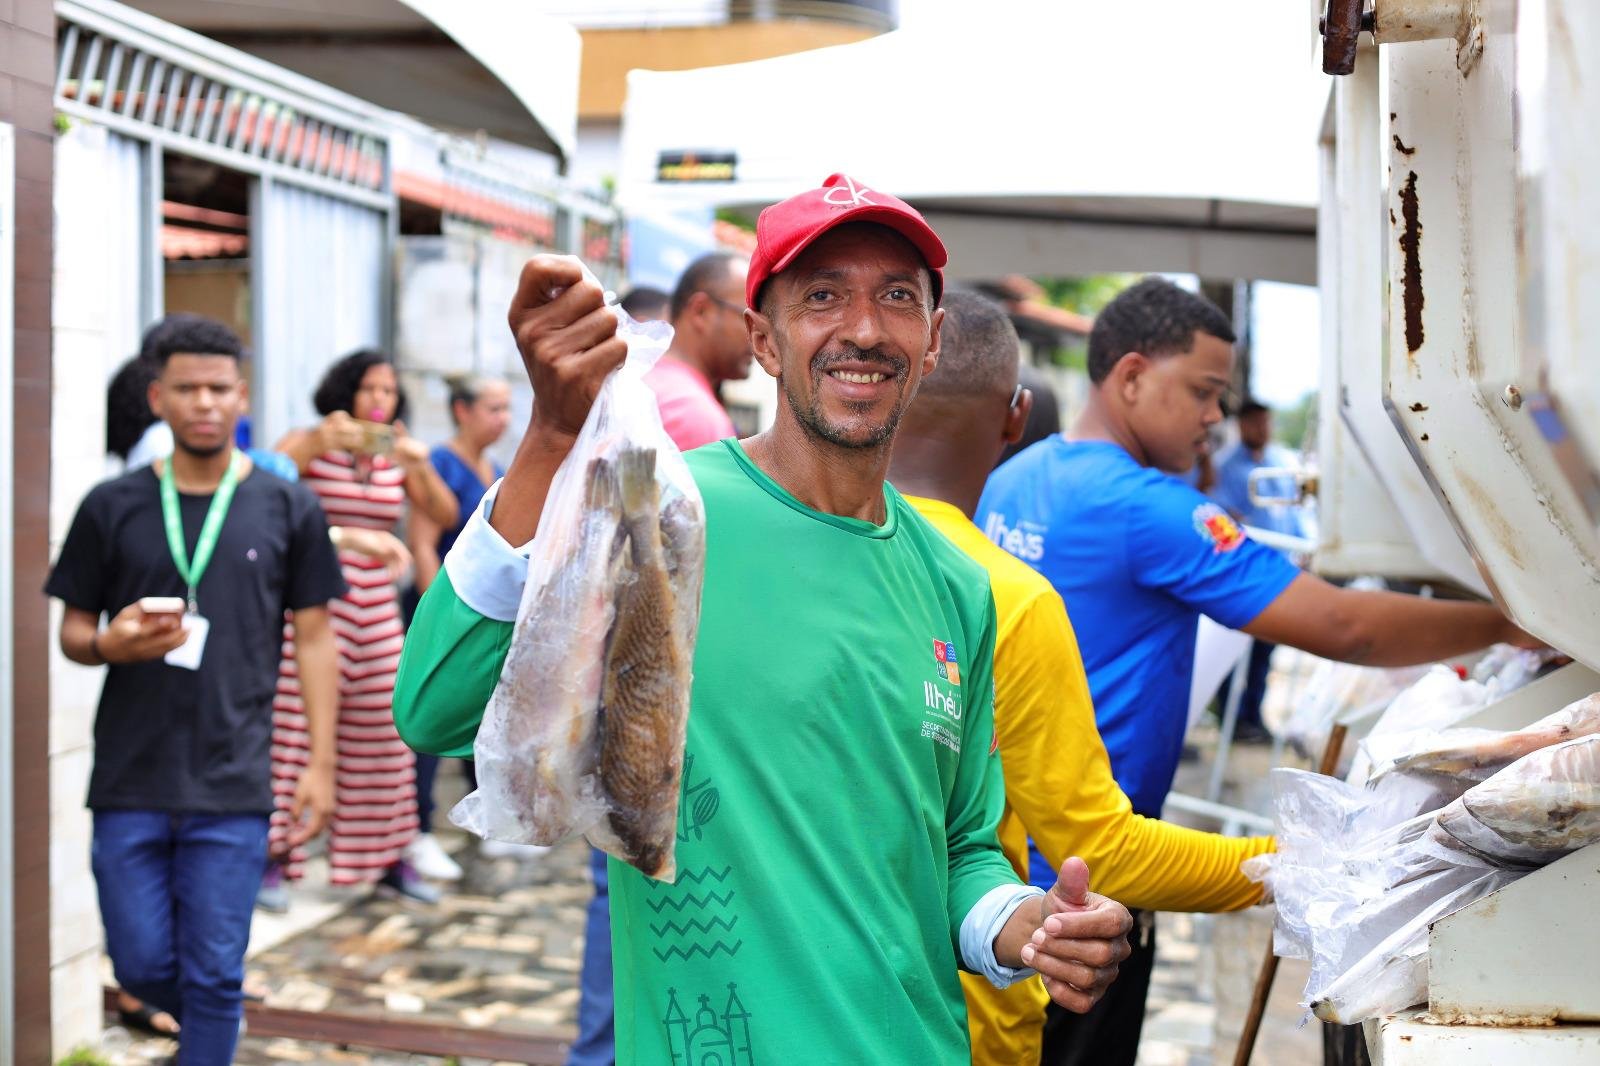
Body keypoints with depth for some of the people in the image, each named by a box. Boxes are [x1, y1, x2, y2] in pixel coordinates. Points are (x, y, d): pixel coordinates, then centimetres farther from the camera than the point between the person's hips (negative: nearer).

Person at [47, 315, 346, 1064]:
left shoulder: (286, 509, 3)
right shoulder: (113, 507, 4)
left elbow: (315, 639, 5)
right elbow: (72, 630, 9)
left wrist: (319, 764, 0)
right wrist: (111, 644, -15)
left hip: (233, 786, -1)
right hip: (129, 781, 1)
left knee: (213, 978, 1)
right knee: (142, 966, 7)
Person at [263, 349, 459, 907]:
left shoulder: (396, 454, 10)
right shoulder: (310, 444, -1)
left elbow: (445, 516, 2)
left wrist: (422, 466, -14)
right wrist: (319, 443, -25)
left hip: (376, 605, 4)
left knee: (382, 730, 7)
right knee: (296, 721, -8)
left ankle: (389, 857, 17)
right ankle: (278, 857, -2)